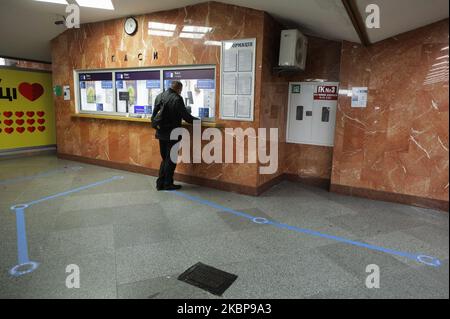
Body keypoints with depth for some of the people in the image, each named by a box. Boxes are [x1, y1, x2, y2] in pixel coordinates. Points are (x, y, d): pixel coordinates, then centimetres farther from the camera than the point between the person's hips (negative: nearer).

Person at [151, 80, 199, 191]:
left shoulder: (159, 97, 7)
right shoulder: (177, 99, -16)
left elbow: (154, 115, 13)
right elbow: (186, 116, -14)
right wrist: (196, 120, 3)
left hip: (161, 133, 7)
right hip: (172, 135, -7)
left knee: (165, 158, 17)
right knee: (171, 159, 4)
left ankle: (160, 183, 20)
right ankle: (168, 184, 12)